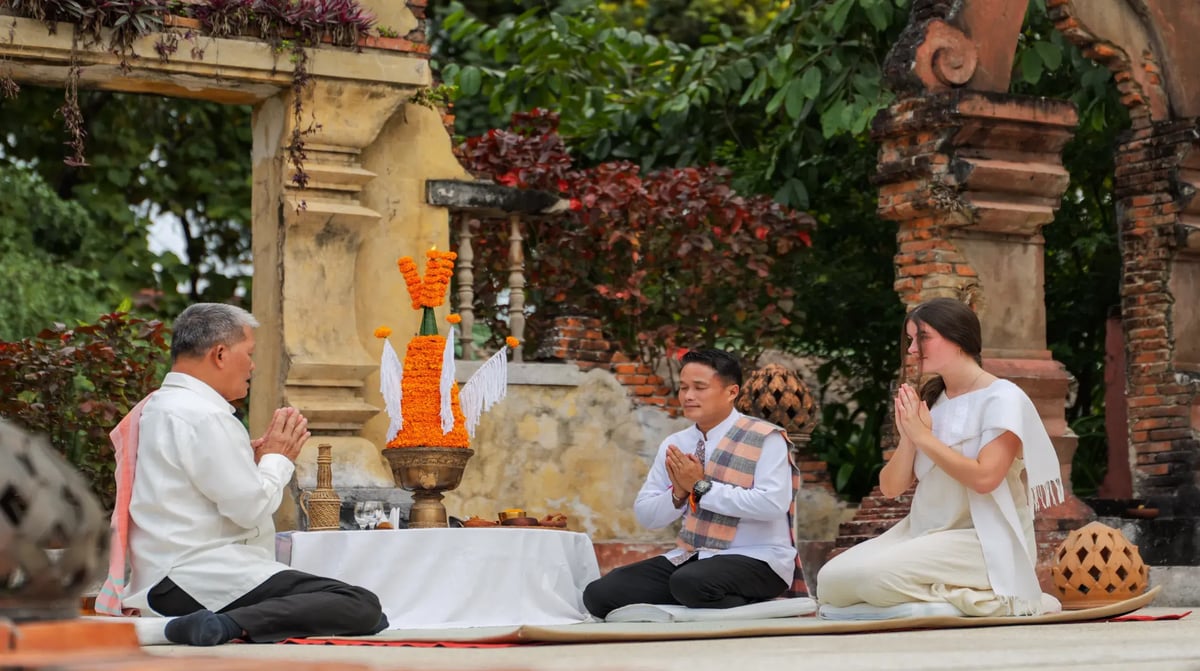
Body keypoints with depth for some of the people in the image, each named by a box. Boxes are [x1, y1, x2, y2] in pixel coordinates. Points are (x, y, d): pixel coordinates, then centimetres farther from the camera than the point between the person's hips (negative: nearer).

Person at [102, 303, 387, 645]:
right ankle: (232, 624, -28)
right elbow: (252, 508, -15)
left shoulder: (157, 406, 18)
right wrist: (277, 459, 3)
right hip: (201, 579, -10)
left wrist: (256, 459, 11)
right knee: (364, 607, -20)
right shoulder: (204, 415, -14)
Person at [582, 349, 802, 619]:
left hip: (756, 560, -5)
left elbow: (772, 504, -21)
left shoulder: (765, 438, -6)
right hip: (690, 557, 5)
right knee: (600, 593, -14)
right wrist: (678, 493, -11)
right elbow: (645, 515, 10)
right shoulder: (674, 445, 10)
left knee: (690, 582, -38)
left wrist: (701, 487, -17)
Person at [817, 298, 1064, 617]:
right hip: (924, 534, 7)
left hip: (985, 544, -7)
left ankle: (969, 598, -11)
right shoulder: (929, 401, 12)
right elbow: (891, 488, 8)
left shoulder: (1002, 398, -7)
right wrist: (908, 437, -9)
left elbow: (984, 478, -22)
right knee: (831, 580, -14)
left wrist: (923, 435, -13)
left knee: (872, 575, -29)